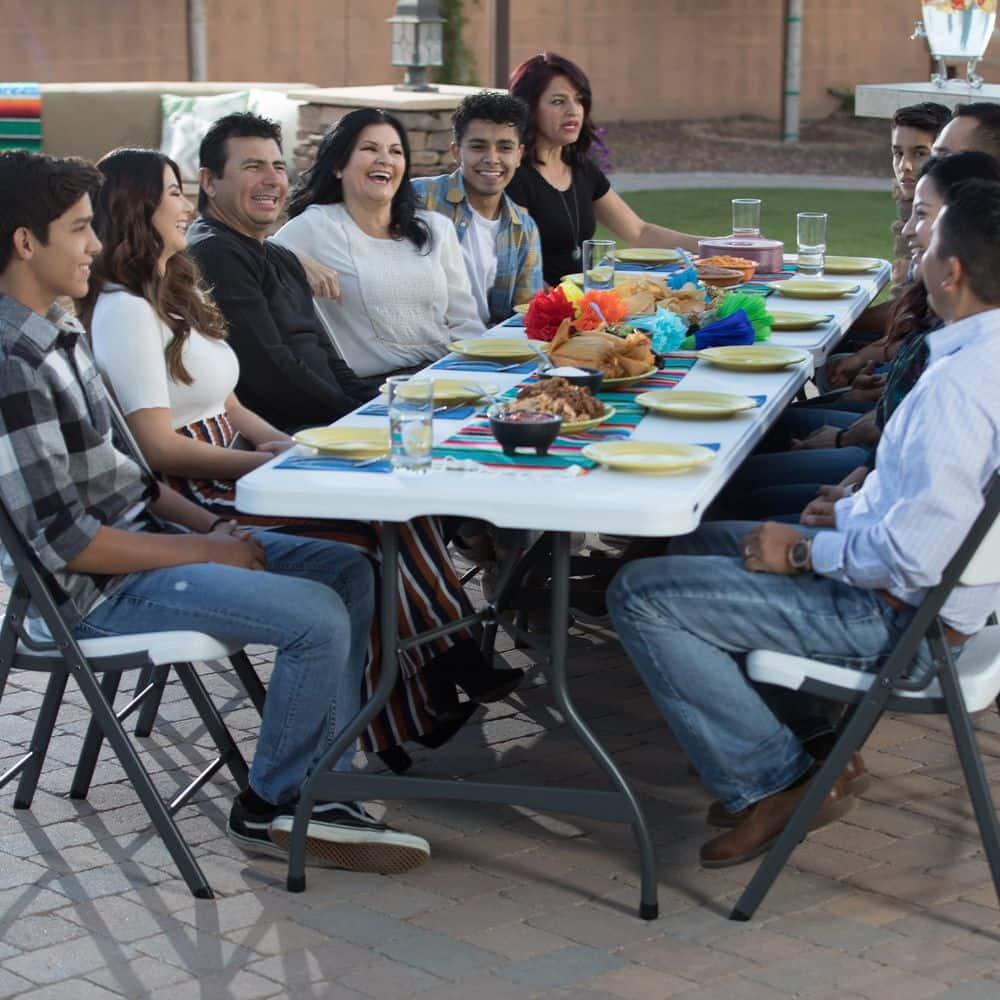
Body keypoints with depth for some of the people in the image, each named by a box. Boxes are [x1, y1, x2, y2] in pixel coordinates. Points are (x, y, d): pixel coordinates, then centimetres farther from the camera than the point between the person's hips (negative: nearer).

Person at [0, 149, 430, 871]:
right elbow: (64, 540, -24)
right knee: (319, 619, -19)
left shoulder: (59, 330, 10)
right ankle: (273, 808, 2)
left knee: (348, 571, 7)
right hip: (94, 589, -10)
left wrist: (205, 522, 4)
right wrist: (209, 553, -16)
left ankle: (319, 791, 7)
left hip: (139, 534, 10)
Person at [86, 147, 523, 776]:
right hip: (187, 503, -9)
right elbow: (159, 447, -17)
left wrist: (292, 446, 2)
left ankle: (442, 684, -20)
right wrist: (266, 463, -15)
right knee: (363, 540, -25)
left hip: (230, 472, 9)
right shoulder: (124, 310, -12)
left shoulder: (179, 293, 20)